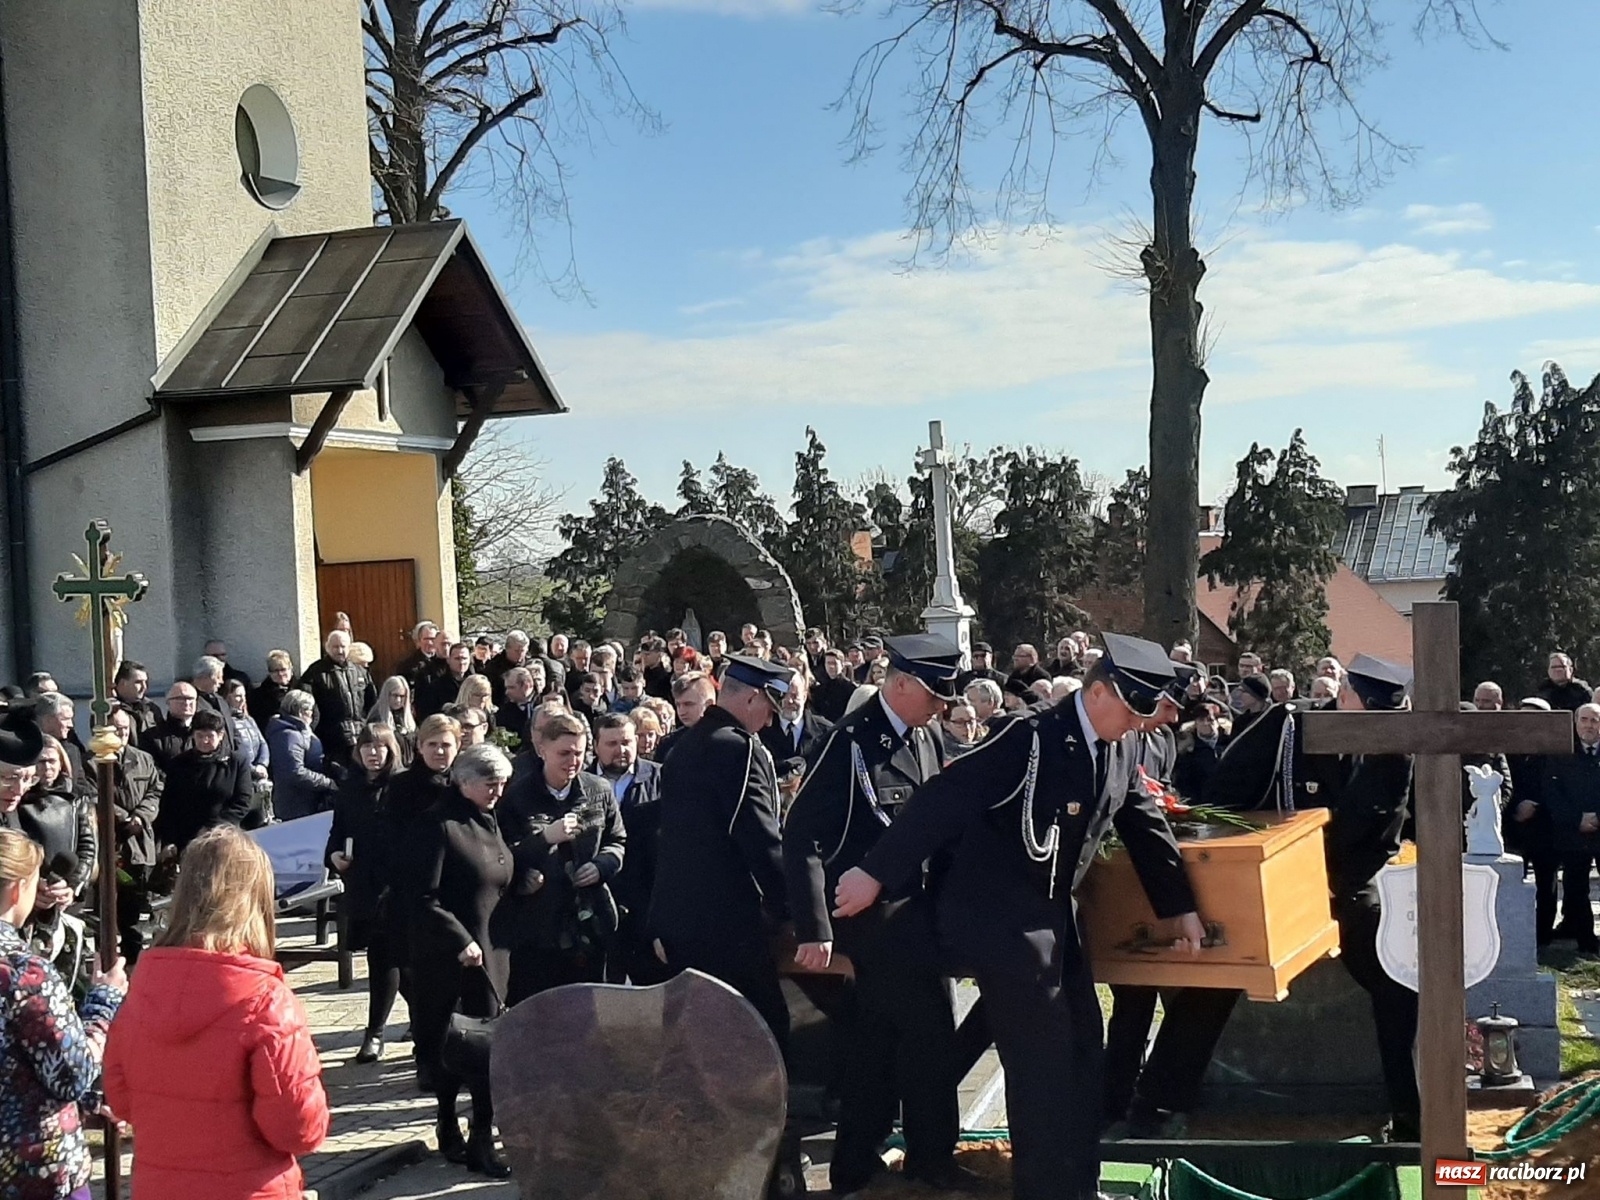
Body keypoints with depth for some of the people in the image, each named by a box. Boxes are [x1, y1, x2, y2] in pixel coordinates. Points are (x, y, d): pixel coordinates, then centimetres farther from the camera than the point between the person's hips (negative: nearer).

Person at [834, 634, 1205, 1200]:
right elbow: (944, 799, -24)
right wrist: (875, 873, -24)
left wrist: (1180, 907, 18)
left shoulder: (1123, 747, 1)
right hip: (1000, 916, -8)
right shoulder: (1031, 736, -23)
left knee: (1081, 1047, 14)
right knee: (1043, 1058, -5)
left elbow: (1144, 825, 14)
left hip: (1055, 913, 9)